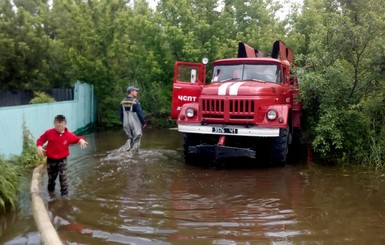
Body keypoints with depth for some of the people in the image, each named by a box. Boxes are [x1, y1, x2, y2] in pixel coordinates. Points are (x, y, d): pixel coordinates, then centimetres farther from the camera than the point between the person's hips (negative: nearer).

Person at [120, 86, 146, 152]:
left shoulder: (123, 102, 4)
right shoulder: (135, 101, -16)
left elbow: (121, 114, 10)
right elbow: (140, 113, -16)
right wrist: (143, 122, -5)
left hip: (126, 123, 6)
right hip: (135, 123, -6)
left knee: (130, 138, 20)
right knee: (136, 139, 6)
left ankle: (126, 148, 3)